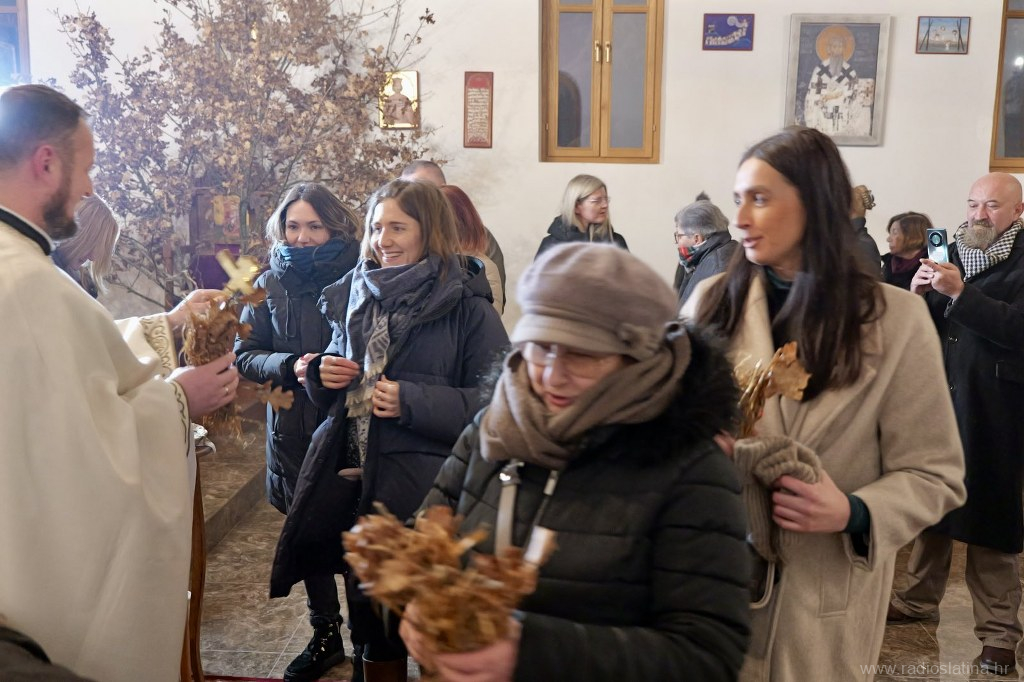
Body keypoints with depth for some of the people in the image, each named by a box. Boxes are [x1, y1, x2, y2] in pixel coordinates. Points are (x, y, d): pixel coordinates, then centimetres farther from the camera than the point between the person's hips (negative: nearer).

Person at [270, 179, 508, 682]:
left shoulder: (466, 307, -9)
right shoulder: (355, 295, 9)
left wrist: (413, 402, -21)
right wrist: (324, 374, -2)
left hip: (426, 489, -5)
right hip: (354, 481, 5)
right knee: (370, 620, 17)